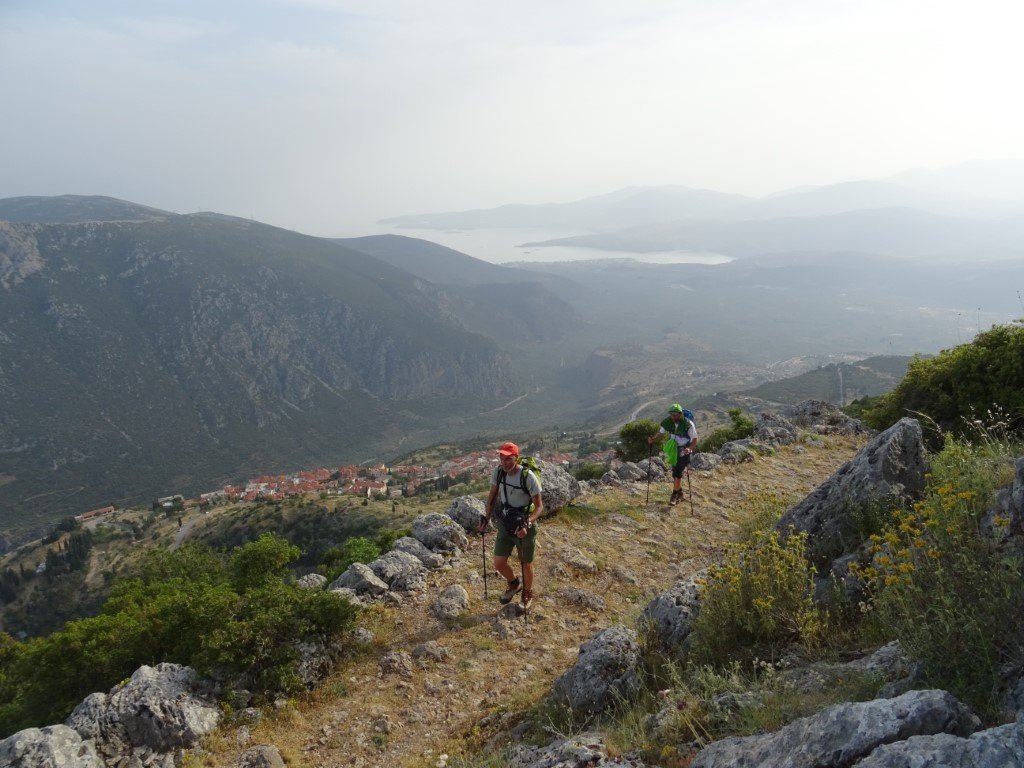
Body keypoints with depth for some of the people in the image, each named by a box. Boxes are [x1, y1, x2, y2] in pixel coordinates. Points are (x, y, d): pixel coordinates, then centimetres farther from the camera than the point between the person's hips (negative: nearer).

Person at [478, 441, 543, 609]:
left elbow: (539, 506, -19)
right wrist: (486, 518, -1)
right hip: (505, 525, 4)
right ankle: (514, 584, 36)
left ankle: (527, 594, 40)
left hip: (524, 526, -4)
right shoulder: (498, 472, -10)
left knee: (526, 564, 12)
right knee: (499, 563, 3)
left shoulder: (528, 476, -24)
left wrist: (527, 525, -33)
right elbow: (492, 496, 7)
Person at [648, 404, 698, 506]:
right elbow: (660, 433, -6)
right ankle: (680, 492, 30)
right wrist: (653, 439, -26)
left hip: (685, 451, -5)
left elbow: (695, 439, -19)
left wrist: (689, 448, -37)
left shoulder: (688, 424, -25)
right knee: (675, 472, 10)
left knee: (678, 472, -14)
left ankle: (674, 495, -6)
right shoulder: (668, 422, -13)